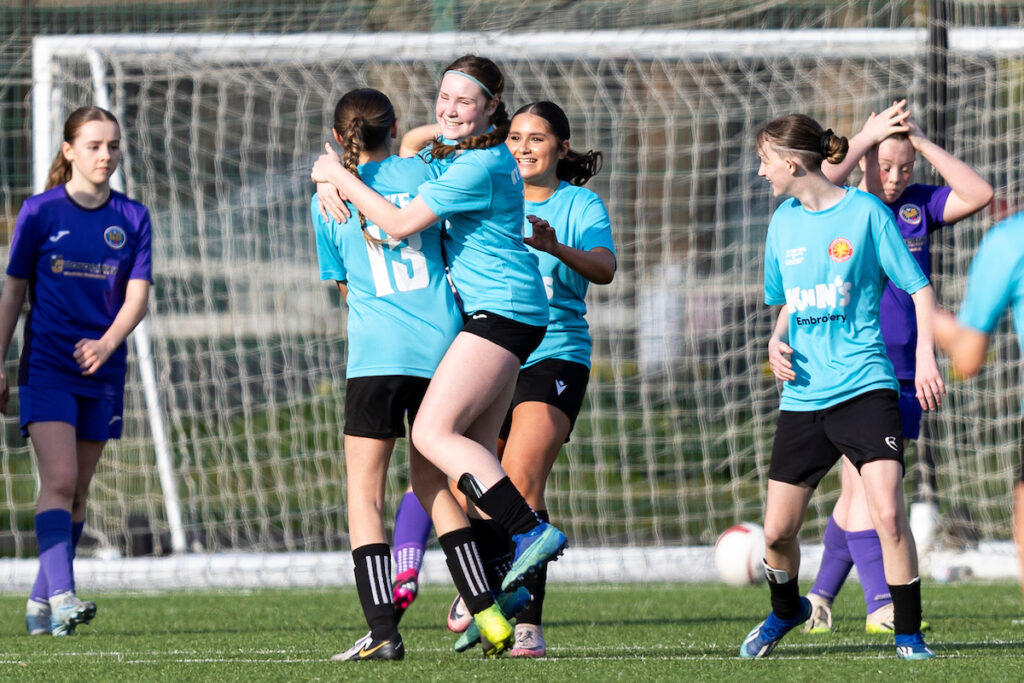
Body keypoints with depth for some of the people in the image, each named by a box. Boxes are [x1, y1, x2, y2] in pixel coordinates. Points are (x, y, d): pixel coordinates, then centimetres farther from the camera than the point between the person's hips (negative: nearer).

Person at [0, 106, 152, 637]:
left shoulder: (132, 218, 5)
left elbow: (137, 297, -1)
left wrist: (107, 343, -21)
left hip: (101, 369, 3)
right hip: (46, 367, -3)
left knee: (76, 492, 8)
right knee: (59, 480, -17)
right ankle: (61, 596, -27)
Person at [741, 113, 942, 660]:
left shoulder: (865, 212, -5)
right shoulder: (783, 221, 11)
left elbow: (919, 287, -1)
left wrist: (926, 358, -12)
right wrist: (777, 342, 4)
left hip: (864, 387, -5)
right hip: (802, 396, 5)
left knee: (888, 515, -20)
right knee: (777, 531, 7)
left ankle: (909, 635, -8)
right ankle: (786, 610, 37)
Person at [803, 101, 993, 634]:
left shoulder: (919, 206, 8)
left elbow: (979, 195, -5)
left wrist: (922, 142, -9)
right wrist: (868, 136, -22)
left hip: (903, 371, 5)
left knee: (858, 493, 9)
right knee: (863, 481, -15)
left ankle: (821, 594, 22)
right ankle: (880, 604, -19)